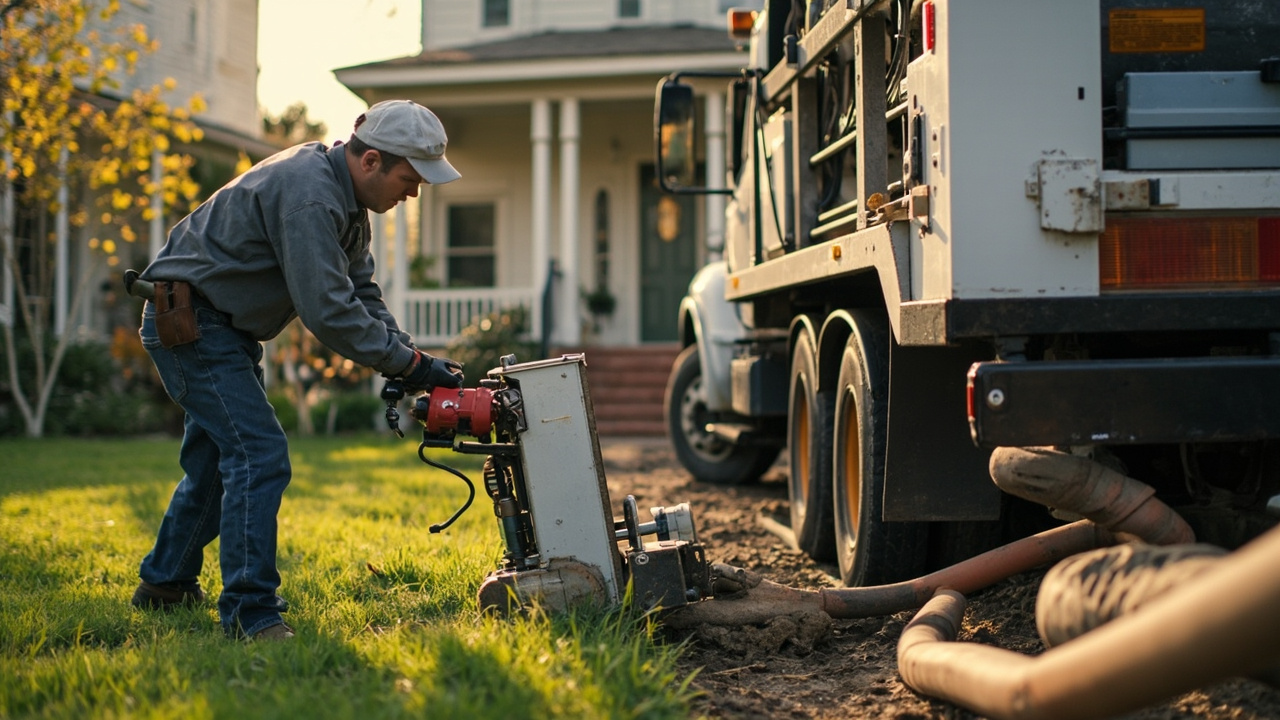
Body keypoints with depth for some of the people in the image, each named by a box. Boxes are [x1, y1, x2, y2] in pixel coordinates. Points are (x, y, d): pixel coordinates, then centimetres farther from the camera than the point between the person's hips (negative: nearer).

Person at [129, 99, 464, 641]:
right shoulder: (308, 195, -27)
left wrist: (407, 360, -5)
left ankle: (165, 583, 35)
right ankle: (250, 612, -14)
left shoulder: (343, 196, 6)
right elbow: (327, 310, -30)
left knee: (217, 455, 19)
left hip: (223, 328, 11)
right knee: (259, 454, -16)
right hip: (190, 320, -11)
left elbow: (360, 293, 9)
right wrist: (411, 365, -23)